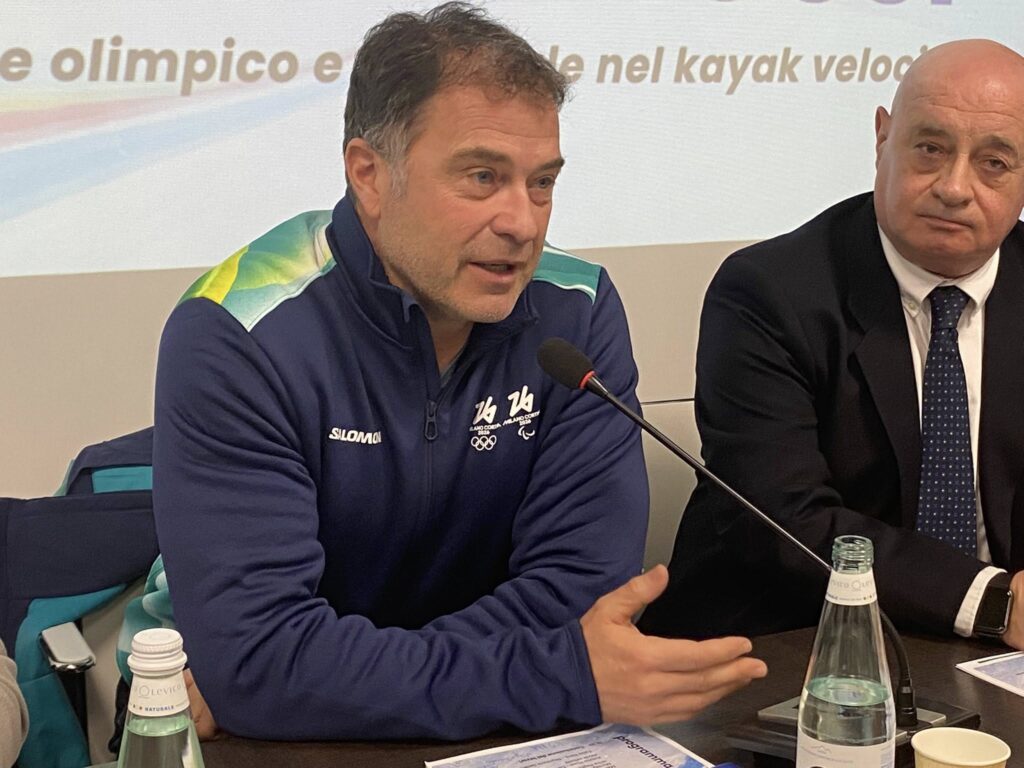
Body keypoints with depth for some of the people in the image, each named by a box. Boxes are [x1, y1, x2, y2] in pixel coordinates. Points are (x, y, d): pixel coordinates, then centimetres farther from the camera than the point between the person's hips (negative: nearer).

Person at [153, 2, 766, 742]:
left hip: (473, 738, 3)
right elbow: (255, 655, -24)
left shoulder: (577, 313, -7)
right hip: (266, 738, -3)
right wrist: (567, 677, -29)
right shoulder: (235, 343, -17)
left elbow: (581, 583, -12)